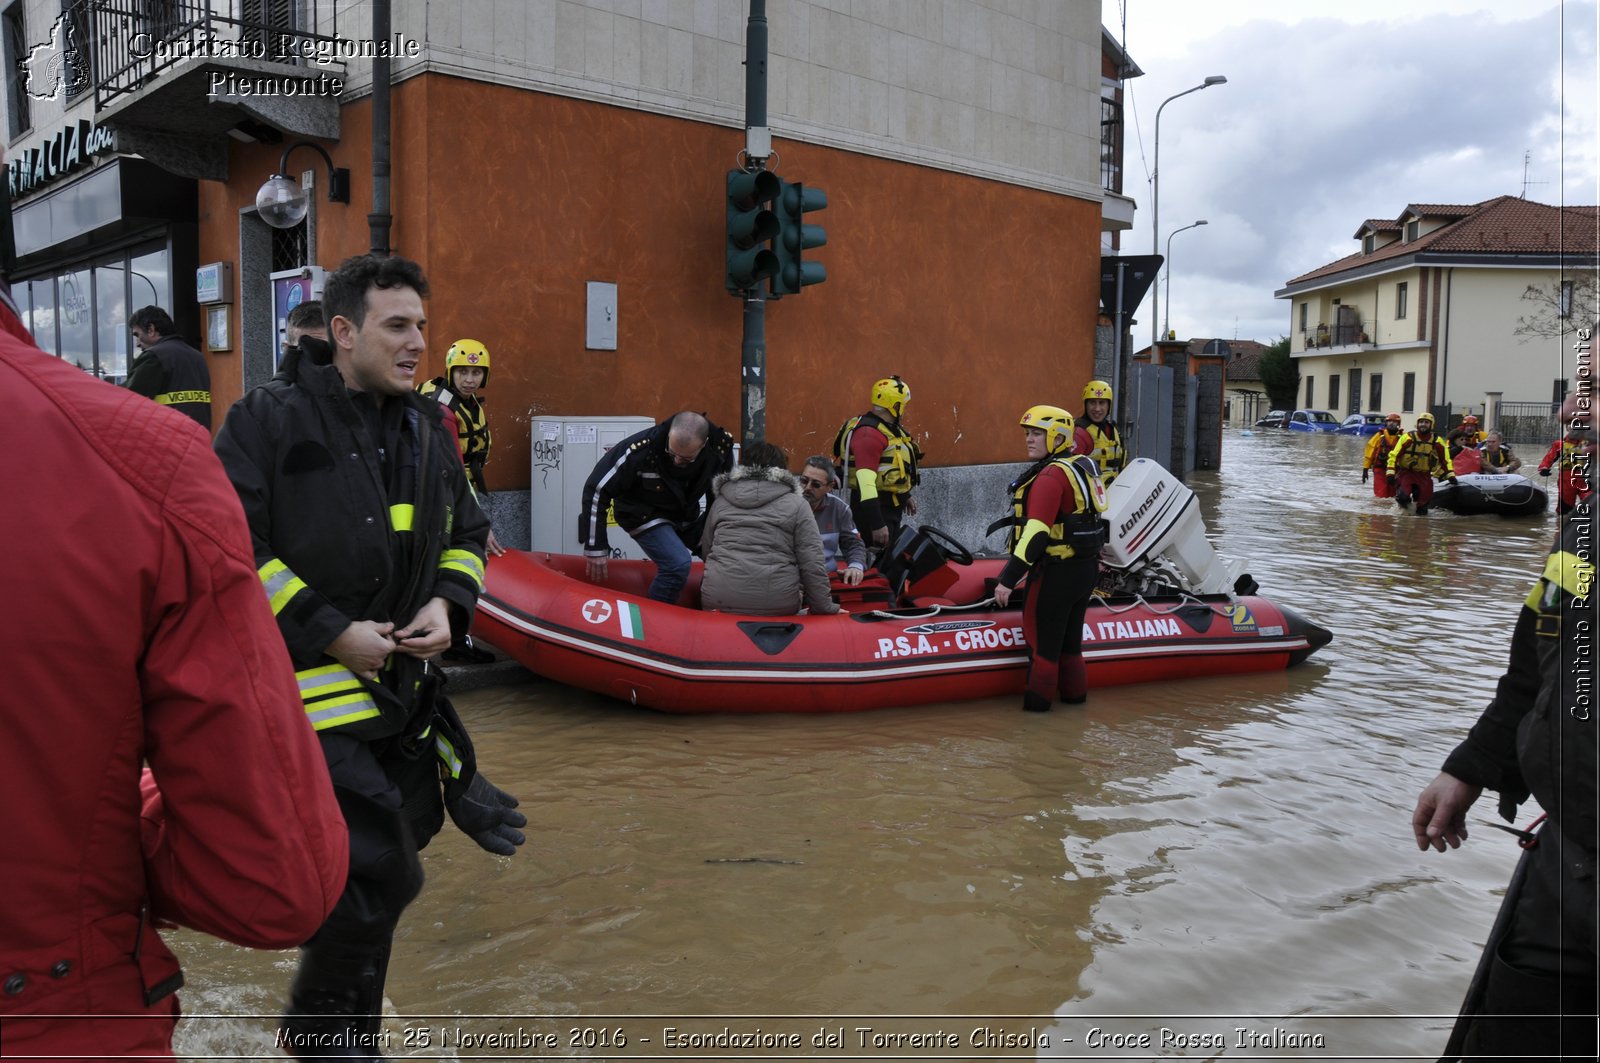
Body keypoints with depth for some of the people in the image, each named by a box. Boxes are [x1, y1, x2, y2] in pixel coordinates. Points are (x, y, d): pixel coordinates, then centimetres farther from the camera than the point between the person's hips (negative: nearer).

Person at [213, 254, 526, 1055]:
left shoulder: (429, 429, 10)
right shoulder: (272, 419, -8)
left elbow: (467, 533, 18)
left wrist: (446, 602, -1)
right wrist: (329, 630, -16)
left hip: (402, 680, 7)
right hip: (309, 681, -6)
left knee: (397, 834, 16)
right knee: (375, 869, -9)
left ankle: (339, 979, 43)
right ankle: (324, 1030, 18)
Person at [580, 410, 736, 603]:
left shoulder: (722, 445, -21)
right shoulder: (641, 449, -33)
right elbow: (596, 489, -23)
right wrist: (596, 548, -20)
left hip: (689, 514, 5)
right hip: (645, 514, -5)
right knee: (678, 564, -25)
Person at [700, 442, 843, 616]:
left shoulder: (720, 501, 15)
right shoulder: (796, 504, 5)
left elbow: (705, 550, 25)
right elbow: (812, 564, 0)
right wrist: (825, 608, 8)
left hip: (718, 601, 2)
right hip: (775, 606, -2)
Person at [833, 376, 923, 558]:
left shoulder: (889, 427, 11)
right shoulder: (869, 433, -22)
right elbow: (865, 480, -29)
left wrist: (905, 495, 32)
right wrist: (877, 524, -31)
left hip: (890, 505, 11)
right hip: (875, 507, -11)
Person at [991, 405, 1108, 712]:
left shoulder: (1051, 475, -19)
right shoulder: (1083, 466, 10)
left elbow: (1037, 532, -27)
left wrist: (1008, 578, -28)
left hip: (1057, 572, -9)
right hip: (1087, 568, 9)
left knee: (1041, 634, 2)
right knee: (1070, 635, 20)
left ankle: (1038, 699, 10)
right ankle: (1075, 692, 29)